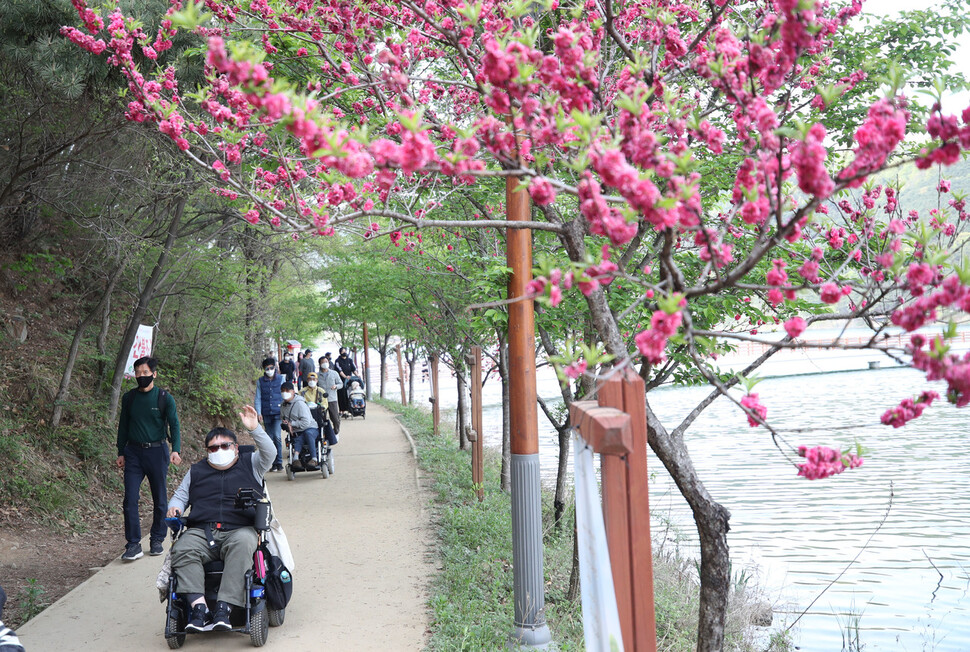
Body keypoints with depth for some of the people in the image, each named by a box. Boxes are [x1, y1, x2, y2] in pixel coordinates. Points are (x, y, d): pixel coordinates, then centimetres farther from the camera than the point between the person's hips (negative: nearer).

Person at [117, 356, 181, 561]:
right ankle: (133, 544, -3)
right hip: (134, 452, 2)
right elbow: (123, 426, 15)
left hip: (157, 452, -2)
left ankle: (157, 540, 19)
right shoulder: (129, 398, 7)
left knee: (159, 500, 6)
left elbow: (174, 425, -6)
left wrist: (176, 450, -20)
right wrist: (121, 453, 13)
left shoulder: (165, 398, -2)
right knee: (130, 499, -7)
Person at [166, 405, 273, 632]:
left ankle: (223, 609, -43)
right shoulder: (196, 471, 29)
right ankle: (199, 608, -40)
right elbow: (181, 495, 30)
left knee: (241, 546, -38)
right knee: (182, 550, -31)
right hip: (200, 531, 2)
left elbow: (269, 453, 4)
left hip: (240, 529, -2)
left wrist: (254, 429, -10)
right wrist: (175, 507, 6)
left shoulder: (250, 464, 20)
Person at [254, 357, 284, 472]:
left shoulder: (281, 379, 5)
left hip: (278, 413, -2)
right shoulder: (260, 381, 7)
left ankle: (279, 462, -7)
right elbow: (258, 398, 8)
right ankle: (274, 463, 12)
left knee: (277, 436, -15)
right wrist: (258, 413, -1)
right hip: (266, 414, 2)